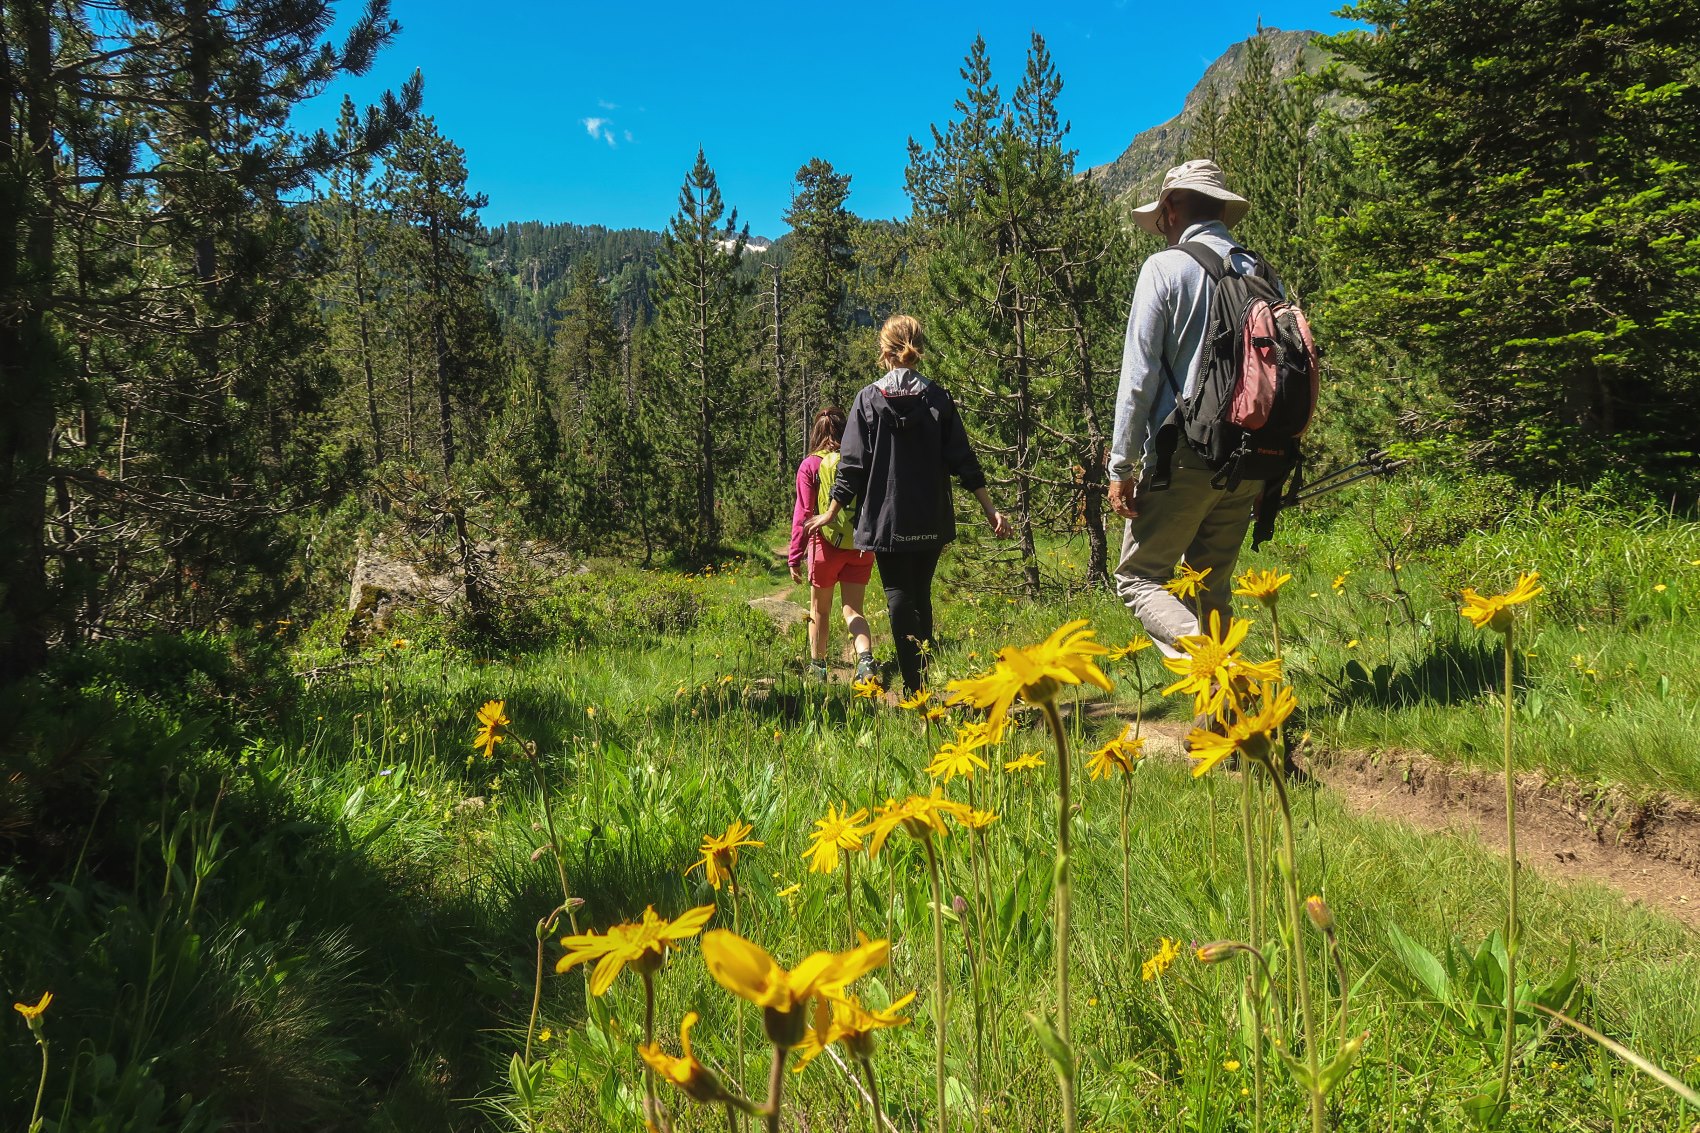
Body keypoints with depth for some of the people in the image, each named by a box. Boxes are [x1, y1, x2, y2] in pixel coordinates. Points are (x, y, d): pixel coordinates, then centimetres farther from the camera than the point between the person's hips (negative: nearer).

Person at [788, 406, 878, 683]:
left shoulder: (810, 465, -6)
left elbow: (803, 513, -7)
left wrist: (795, 557, -4)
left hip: (826, 546, -2)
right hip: (860, 546, 2)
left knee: (820, 611, 16)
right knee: (852, 610, 6)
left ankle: (817, 666, 27)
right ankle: (866, 658, -18)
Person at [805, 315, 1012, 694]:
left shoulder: (868, 398, -4)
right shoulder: (936, 397, 0)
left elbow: (853, 464, -4)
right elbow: (963, 460, -1)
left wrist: (831, 514, 6)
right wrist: (991, 510, 4)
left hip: (886, 518, -2)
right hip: (931, 520, 2)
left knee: (900, 597, 2)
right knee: (921, 595, 15)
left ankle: (915, 688, -7)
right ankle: (924, 677, 18)